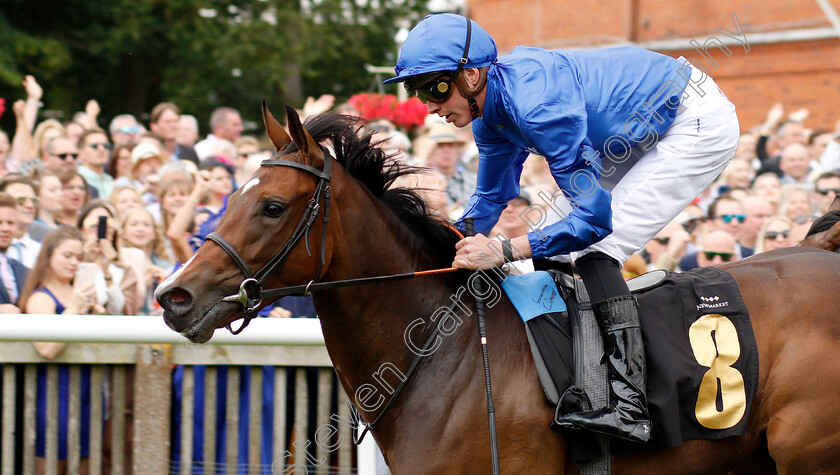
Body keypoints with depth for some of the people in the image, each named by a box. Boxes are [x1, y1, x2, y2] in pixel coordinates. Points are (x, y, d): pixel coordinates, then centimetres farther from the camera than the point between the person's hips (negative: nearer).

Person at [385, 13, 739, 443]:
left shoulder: (537, 102, -33)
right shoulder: (491, 105, -3)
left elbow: (595, 216, -33)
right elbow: (490, 199, 15)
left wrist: (504, 250, -35)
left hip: (701, 124, -10)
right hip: (648, 133, 10)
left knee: (592, 248, -18)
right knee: (561, 241, 11)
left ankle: (629, 406, -24)